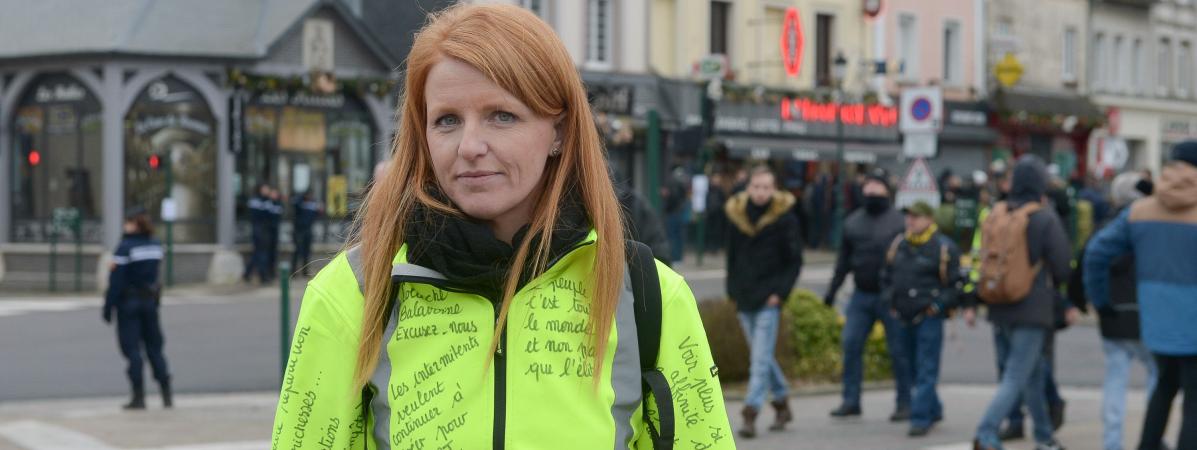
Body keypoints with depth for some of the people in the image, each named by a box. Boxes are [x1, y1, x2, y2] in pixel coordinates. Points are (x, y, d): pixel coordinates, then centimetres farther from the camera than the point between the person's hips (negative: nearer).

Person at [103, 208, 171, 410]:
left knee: (132, 349, 0)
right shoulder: (156, 246, 4)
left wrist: (108, 306, -11)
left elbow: (116, 280, -15)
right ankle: (166, 395, 10)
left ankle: (138, 397, -3)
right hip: (150, 300, 5)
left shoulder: (125, 247, -14)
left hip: (128, 302, -5)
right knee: (154, 348, 12)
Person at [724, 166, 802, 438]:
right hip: (744, 298, 5)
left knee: (761, 359, -9)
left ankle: (751, 413, -11)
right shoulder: (737, 215, 8)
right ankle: (782, 403, 28)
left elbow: (795, 261, -2)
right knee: (762, 355, 13)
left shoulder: (785, 218, -4)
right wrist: (732, 289, 9)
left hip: (768, 298, -5)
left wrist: (780, 291, -11)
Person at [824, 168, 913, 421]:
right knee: (851, 344, -2)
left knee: (898, 351, 0)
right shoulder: (853, 222, 12)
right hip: (861, 295, 5)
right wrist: (833, 289, 14)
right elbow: (844, 259, 18)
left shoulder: (898, 222, -3)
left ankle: (905, 404, 8)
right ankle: (851, 400, 4)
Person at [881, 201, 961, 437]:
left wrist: (938, 306, -13)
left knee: (926, 370, -8)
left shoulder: (944, 248, -7)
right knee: (914, 369, 13)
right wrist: (889, 303, 10)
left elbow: (955, 283, -6)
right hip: (904, 318, 7)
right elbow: (886, 276, 21)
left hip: (929, 318, -6)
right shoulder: (898, 245, 11)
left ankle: (921, 418, -9)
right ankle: (934, 410, 29)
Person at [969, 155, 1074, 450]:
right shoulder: (1046, 219, -11)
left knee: (1033, 374, 20)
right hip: (1034, 311, -6)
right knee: (1016, 379, -8)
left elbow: (979, 261, 8)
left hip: (1000, 312, 6)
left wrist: (971, 302, 16)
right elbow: (1063, 267, -7)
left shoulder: (995, 215, 5)